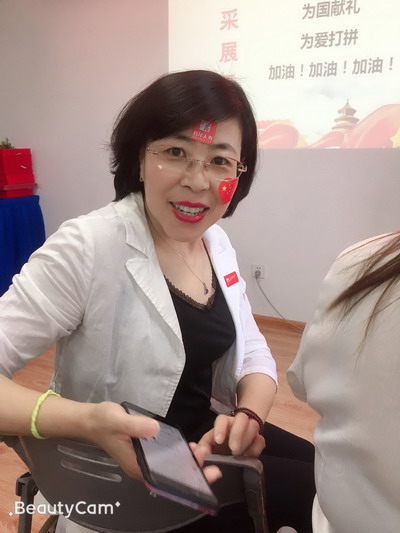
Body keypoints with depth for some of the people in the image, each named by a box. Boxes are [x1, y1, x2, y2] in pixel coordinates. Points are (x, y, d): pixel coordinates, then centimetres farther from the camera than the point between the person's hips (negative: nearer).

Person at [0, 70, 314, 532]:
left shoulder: (216, 243, -2)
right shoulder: (87, 248, -24)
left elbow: (254, 355, 3)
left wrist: (248, 416, -16)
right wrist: (87, 421, -40)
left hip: (208, 433, 6)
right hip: (124, 472, -5)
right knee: (312, 491, -8)